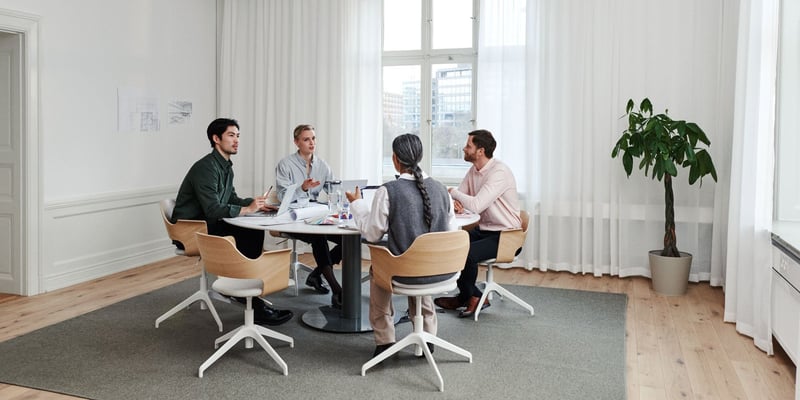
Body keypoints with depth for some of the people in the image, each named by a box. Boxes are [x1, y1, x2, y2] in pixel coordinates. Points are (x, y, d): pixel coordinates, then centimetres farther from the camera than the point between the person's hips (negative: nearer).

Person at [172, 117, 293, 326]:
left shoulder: (226, 166, 10)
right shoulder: (206, 168, -20)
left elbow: (231, 199, 18)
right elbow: (213, 209, -28)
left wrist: (255, 202, 0)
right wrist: (247, 209, -24)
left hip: (206, 225, 9)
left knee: (255, 232, -8)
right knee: (245, 240, -22)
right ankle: (255, 306, -16)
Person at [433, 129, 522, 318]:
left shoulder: (499, 172, -21)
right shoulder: (474, 171, 7)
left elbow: (476, 205, -29)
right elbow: (459, 197, 7)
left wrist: (453, 192, -13)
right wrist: (454, 202, -19)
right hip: (484, 230, 9)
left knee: (467, 253, -28)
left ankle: (466, 297, 2)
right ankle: (474, 296, 3)